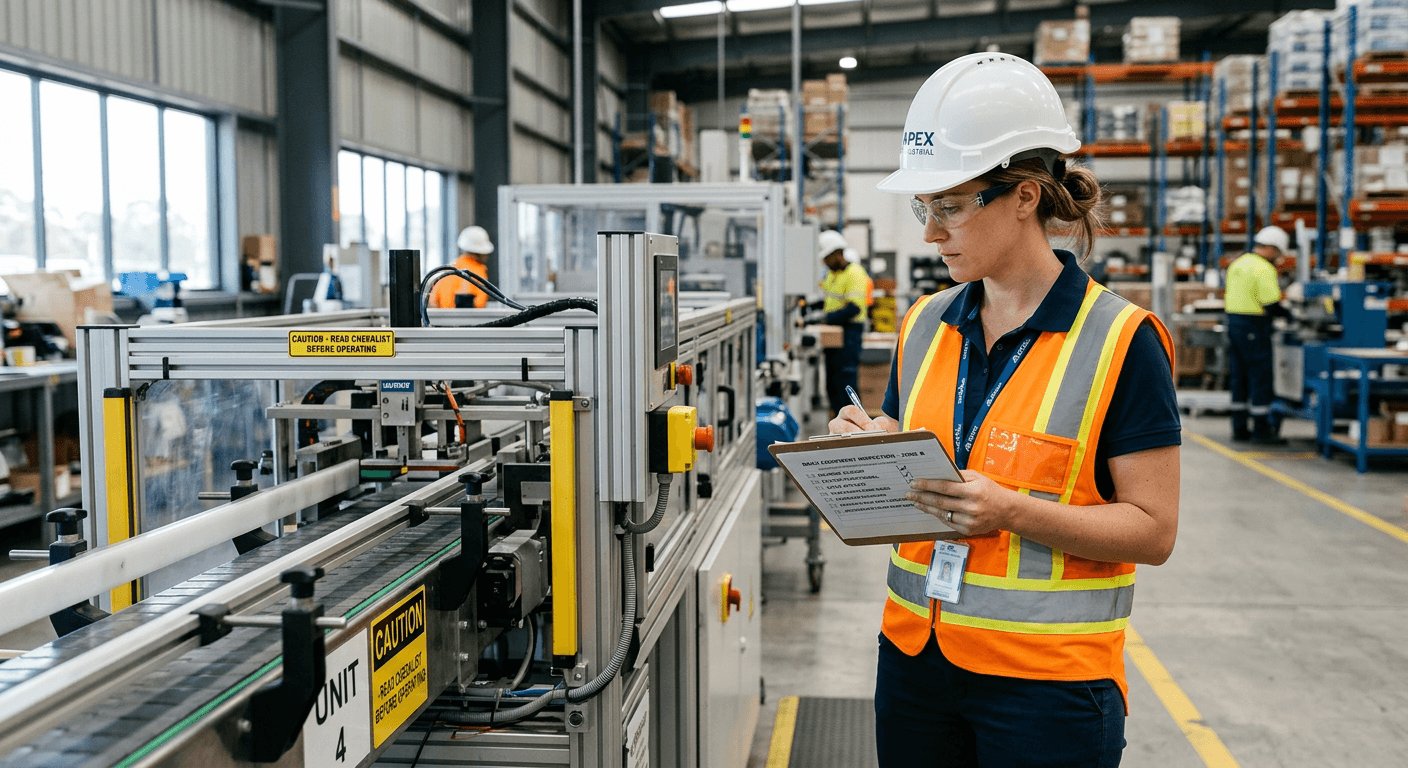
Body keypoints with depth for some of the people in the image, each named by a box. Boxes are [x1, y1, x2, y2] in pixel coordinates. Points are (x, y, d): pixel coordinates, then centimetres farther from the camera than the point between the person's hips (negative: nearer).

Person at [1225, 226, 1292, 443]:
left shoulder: (1237, 263, 13)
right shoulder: (1264, 269, -14)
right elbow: (1271, 306, -19)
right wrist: (1287, 313, -1)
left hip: (1233, 319, 9)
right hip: (1253, 326, -9)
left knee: (1238, 375, 12)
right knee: (1261, 375, -2)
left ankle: (1239, 427, 16)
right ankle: (1261, 429, 0)